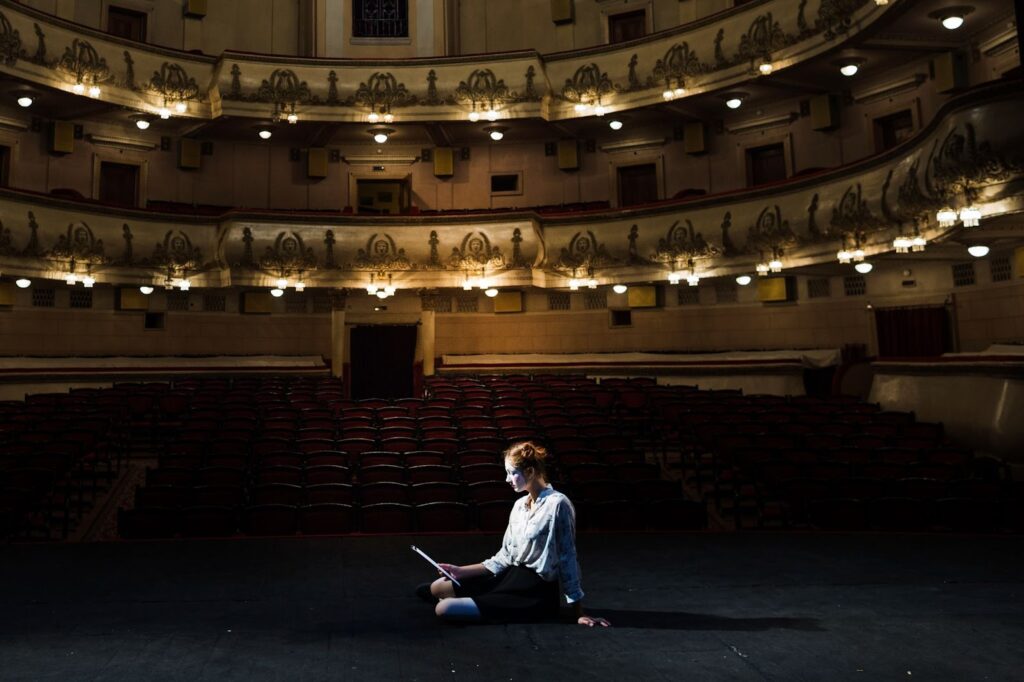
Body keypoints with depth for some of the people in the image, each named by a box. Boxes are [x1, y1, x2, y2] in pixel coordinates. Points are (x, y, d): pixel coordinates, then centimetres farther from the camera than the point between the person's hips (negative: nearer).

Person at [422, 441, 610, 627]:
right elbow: (505, 556, 11)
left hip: (536, 593, -8)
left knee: (445, 609, -15)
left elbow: (567, 560, -15)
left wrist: (579, 614, -11)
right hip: (513, 576, 8)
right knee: (438, 587, 8)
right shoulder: (520, 505, 7)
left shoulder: (557, 504, -17)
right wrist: (462, 571, 5)